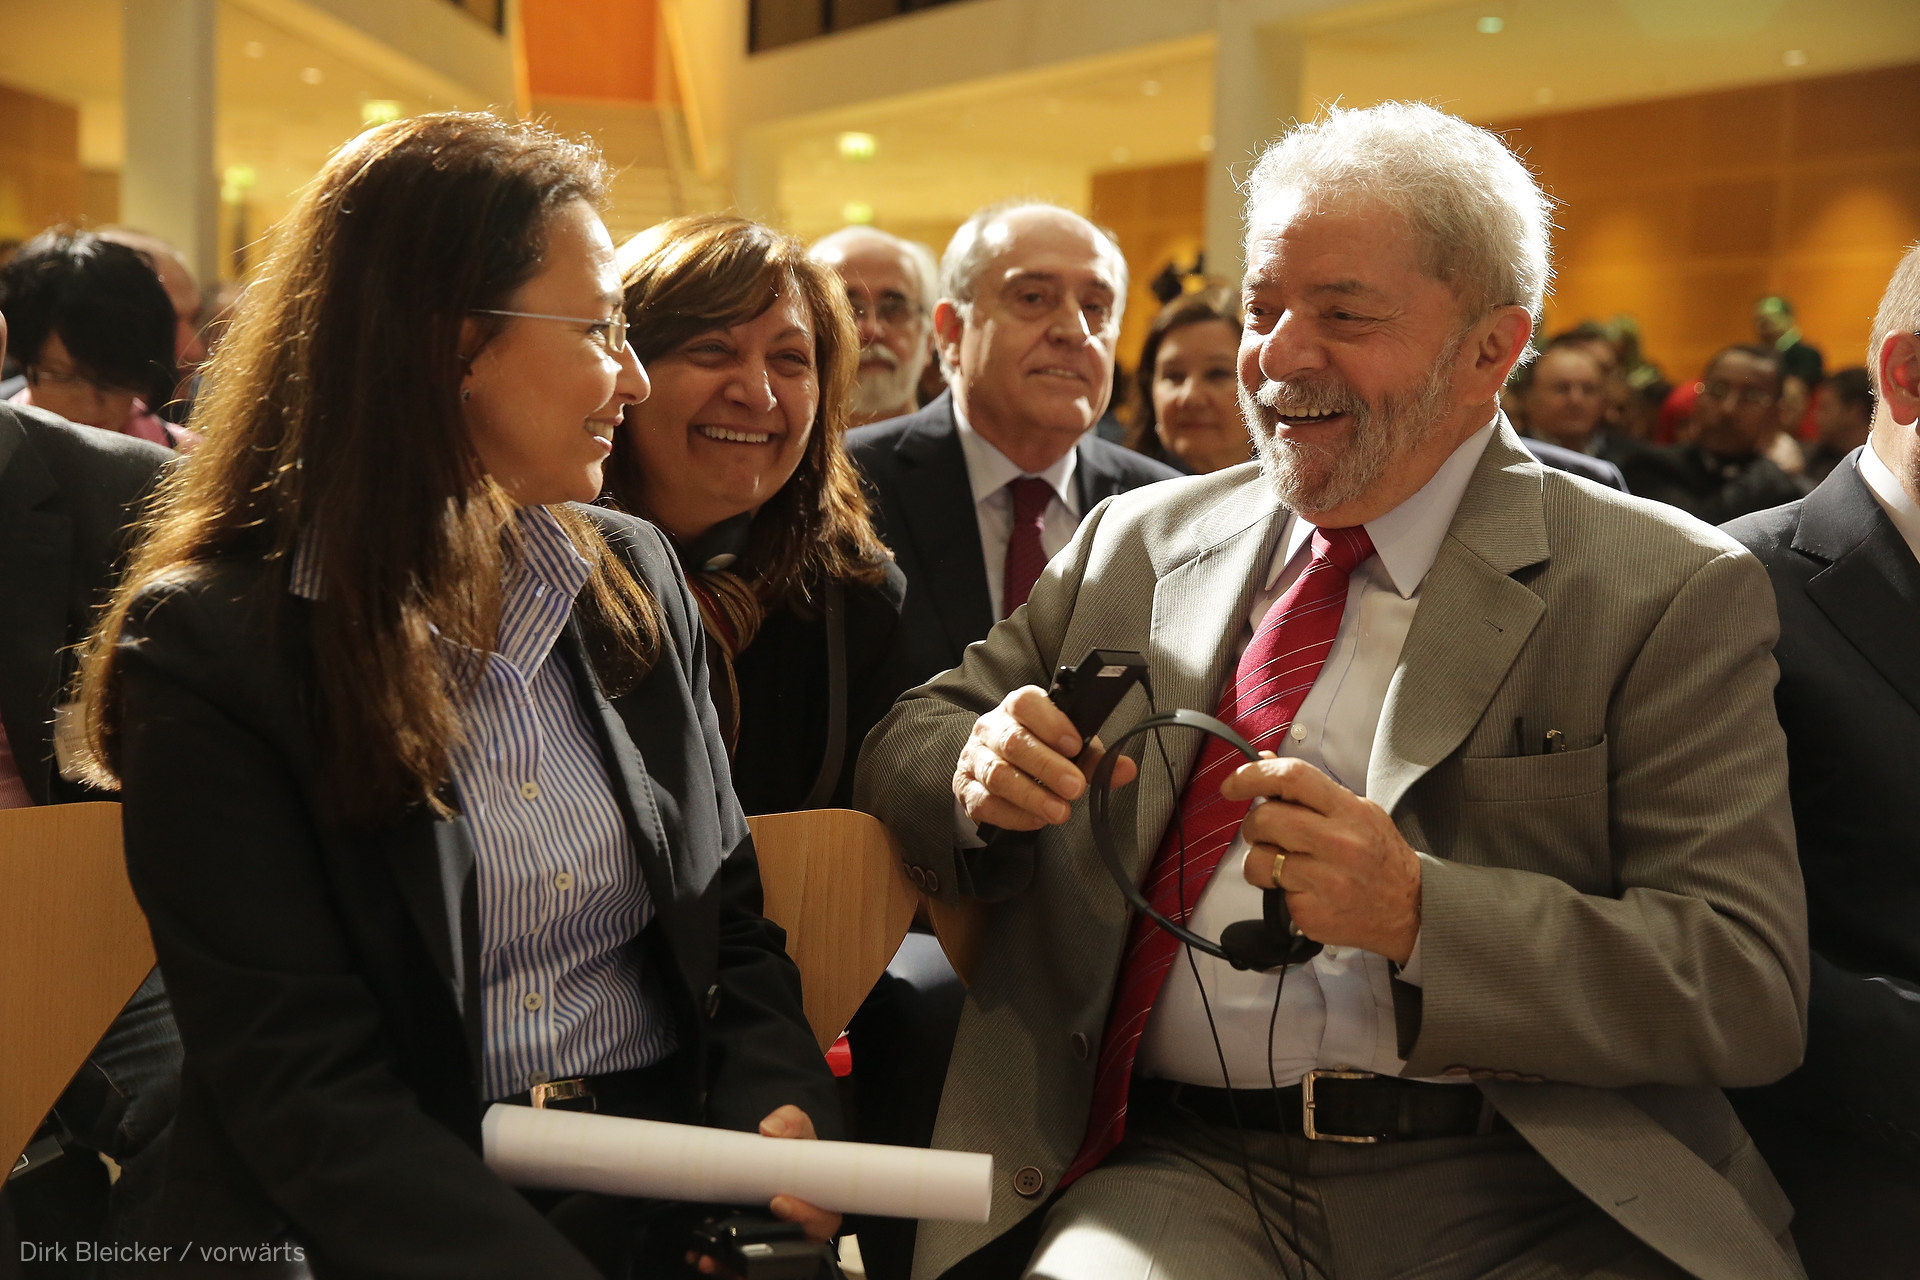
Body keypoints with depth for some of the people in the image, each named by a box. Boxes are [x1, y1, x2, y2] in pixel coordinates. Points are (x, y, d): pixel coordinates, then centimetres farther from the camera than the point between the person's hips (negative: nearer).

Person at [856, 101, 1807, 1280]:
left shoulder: (1671, 595, 0)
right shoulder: (1137, 542, 13)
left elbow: (1753, 995, -7)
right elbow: (903, 742, 16)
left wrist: (1418, 910, -21)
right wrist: (973, 772, -8)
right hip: (1176, 1169, 0)